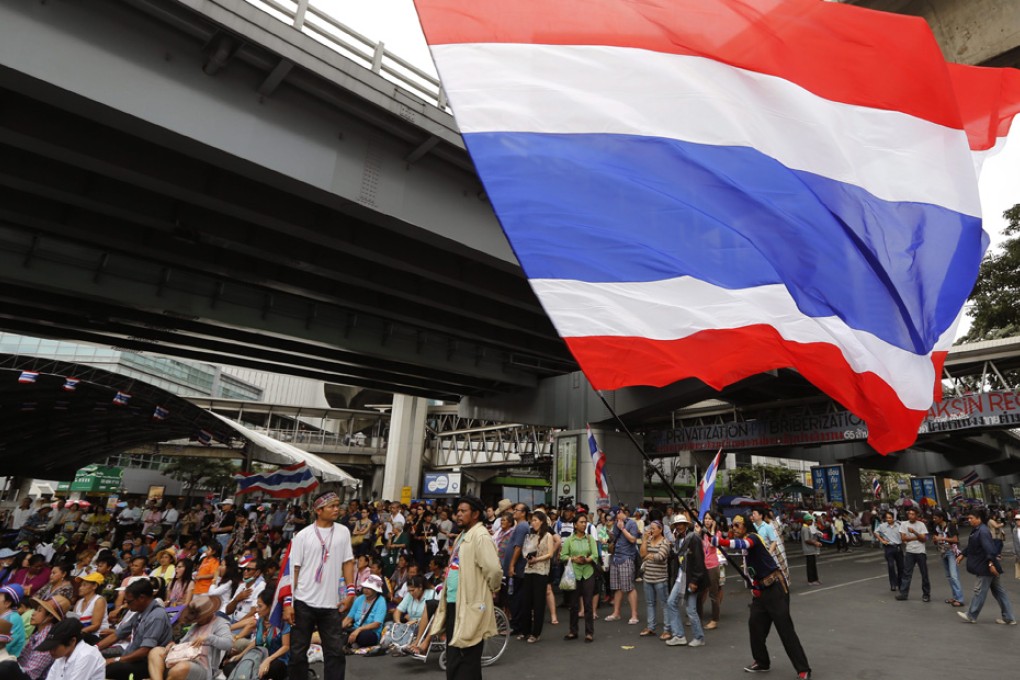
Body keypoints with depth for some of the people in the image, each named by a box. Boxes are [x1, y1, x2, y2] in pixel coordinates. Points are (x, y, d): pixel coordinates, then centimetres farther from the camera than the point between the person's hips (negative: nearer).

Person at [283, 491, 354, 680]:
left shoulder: (343, 532, 3)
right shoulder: (302, 536, -5)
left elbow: (348, 562, 6)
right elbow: (292, 569, -3)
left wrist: (350, 591, -2)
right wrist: (288, 602, -7)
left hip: (331, 604, 2)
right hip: (304, 603, -2)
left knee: (335, 651, 4)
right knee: (297, 652, 10)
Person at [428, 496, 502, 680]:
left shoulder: (480, 536, -18)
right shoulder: (463, 535, 14)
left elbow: (493, 569, -26)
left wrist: (491, 589, -10)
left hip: (469, 605, -10)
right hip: (453, 603, 10)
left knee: (467, 661, 0)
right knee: (453, 657, 20)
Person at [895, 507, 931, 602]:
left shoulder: (921, 524, -3)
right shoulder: (904, 524, 0)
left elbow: (924, 539, -9)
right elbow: (903, 538, -5)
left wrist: (914, 532, -21)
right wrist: (917, 537, -9)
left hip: (920, 552, -1)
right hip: (909, 552, 1)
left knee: (924, 574, 7)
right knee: (906, 573, 2)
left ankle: (926, 594, 19)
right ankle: (903, 593, 4)